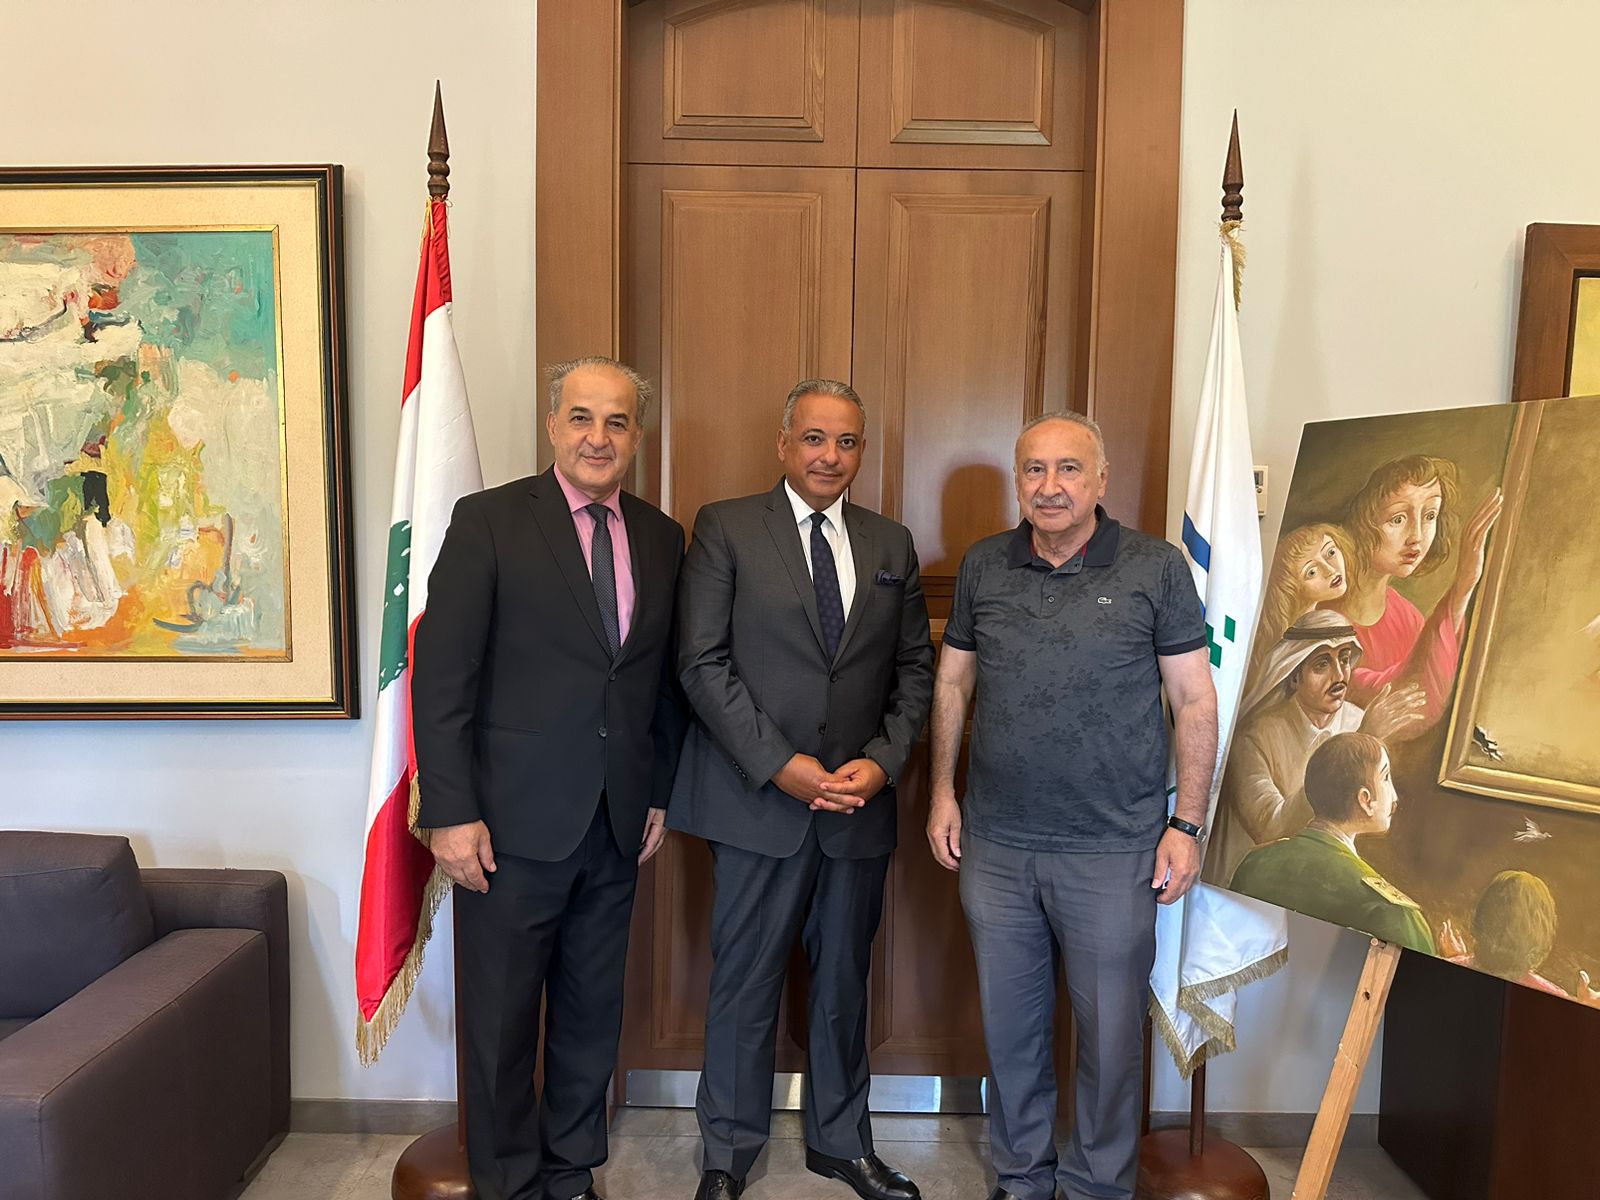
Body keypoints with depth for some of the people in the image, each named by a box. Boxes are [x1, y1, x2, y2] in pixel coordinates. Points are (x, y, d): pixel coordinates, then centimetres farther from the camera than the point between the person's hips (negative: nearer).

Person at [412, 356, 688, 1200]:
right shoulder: (489, 520, -7)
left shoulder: (661, 537, 7)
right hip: (514, 818, -4)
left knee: (593, 1011, 17)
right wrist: (451, 814, -13)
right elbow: (441, 676, -10)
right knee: (502, 1018, 11)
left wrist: (660, 792, 10)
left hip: (617, 824, 4)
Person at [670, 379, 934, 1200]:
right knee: (745, 981, 8)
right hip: (758, 798, -3)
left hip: (860, 800, 4)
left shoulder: (891, 544, 9)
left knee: (844, 979, 17)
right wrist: (781, 764, -15)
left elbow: (914, 668, 9)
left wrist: (883, 761, -6)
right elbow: (703, 662, -9)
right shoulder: (725, 528, -3)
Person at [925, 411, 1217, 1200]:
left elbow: (1195, 700, -3)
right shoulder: (983, 567, 3)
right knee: (1009, 1024, 17)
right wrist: (942, 792, 7)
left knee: (1110, 1031, 11)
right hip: (996, 845, 3)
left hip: (1113, 851, -2)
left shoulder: (1156, 568, -5)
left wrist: (1187, 823, -6)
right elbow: (952, 683, 10)